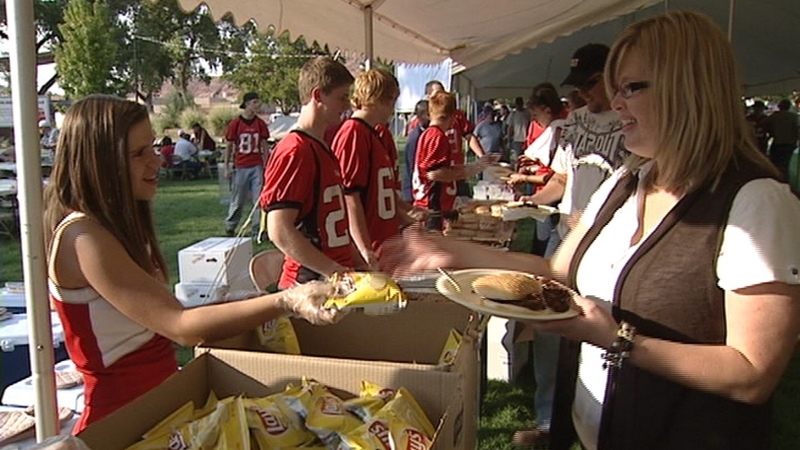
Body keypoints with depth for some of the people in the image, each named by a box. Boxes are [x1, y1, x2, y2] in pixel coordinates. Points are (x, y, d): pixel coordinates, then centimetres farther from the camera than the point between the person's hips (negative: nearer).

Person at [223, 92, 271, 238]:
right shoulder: (235, 123, -3)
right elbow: (229, 146, 2)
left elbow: (264, 146, 8)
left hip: (257, 167, 2)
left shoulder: (260, 124, 4)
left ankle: (257, 230, 7)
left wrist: (266, 166, 3)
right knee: (237, 200, 7)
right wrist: (227, 168, 0)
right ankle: (230, 227, 26)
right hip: (240, 167, -2)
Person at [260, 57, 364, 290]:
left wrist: (360, 266, 15)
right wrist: (334, 271, -23)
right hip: (310, 285, -9)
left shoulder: (323, 150, 14)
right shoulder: (294, 151, -16)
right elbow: (280, 232, -23)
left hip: (339, 278, 9)